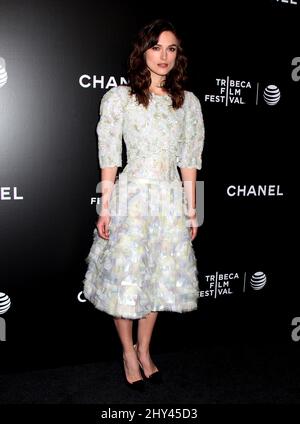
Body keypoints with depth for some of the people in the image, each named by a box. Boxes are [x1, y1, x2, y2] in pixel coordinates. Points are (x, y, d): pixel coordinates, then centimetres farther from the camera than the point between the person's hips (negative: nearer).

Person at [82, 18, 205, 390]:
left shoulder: (188, 101, 7)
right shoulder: (119, 97, -3)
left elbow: (189, 160, 7)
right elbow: (109, 157, -5)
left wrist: (191, 209, 6)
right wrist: (105, 207, -8)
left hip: (170, 199, 4)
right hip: (131, 196, -3)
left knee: (158, 277, 11)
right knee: (125, 277, 4)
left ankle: (144, 352, 32)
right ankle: (128, 354, 27)